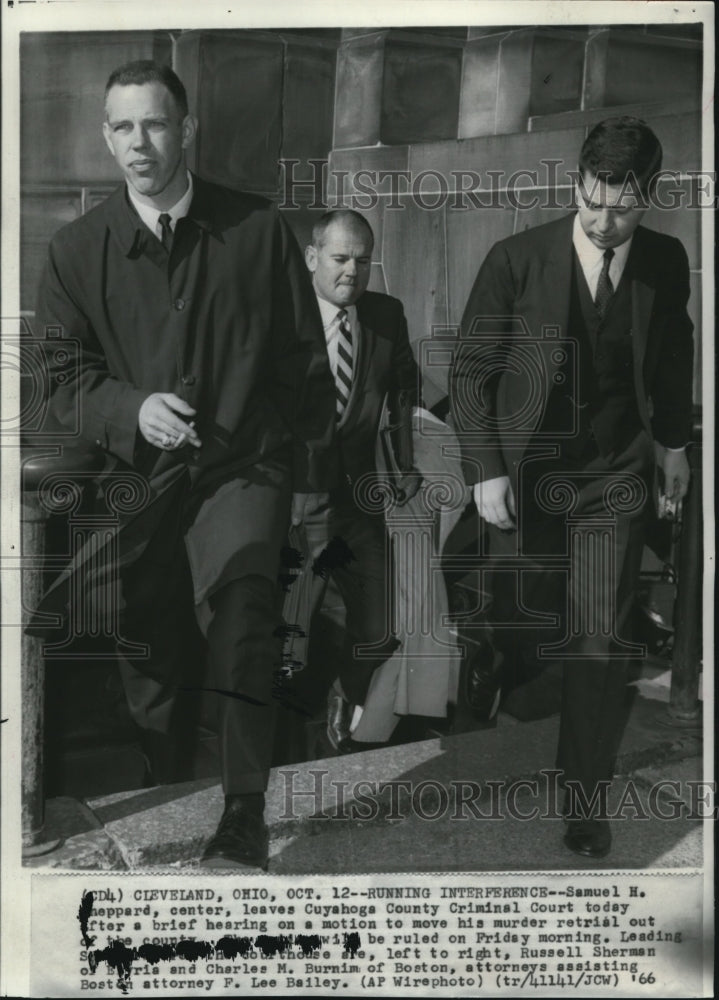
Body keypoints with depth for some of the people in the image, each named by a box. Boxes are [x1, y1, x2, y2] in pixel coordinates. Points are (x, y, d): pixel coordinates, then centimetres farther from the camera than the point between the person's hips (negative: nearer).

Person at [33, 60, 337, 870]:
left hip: (245, 465, -2)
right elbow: (60, 378, 2)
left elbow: (305, 363, 5)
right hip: (133, 476, 3)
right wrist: (133, 407, -18)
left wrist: (310, 474, 6)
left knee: (238, 601, -26)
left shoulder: (258, 230, -1)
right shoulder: (76, 249, 2)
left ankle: (245, 815, -16)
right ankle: (157, 793, 34)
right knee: (145, 651, 11)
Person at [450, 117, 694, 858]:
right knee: (513, 632, 7)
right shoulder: (516, 259, -9)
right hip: (521, 471, -1)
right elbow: (471, 371, -5)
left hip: (614, 475, 1)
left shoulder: (666, 262, 0)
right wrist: (485, 471, -10)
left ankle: (587, 805, 13)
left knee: (600, 643, -2)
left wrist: (673, 439, 19)